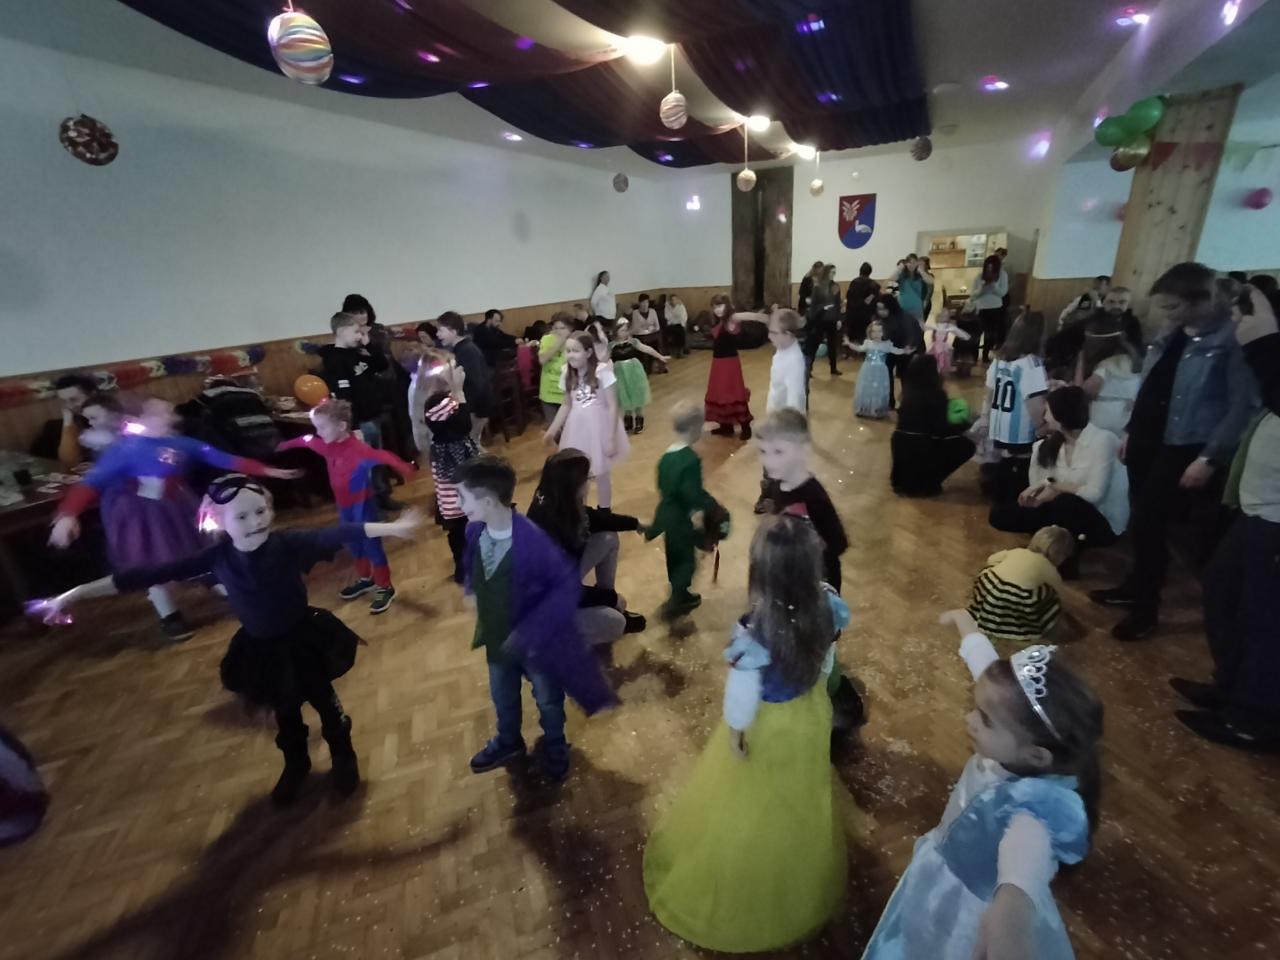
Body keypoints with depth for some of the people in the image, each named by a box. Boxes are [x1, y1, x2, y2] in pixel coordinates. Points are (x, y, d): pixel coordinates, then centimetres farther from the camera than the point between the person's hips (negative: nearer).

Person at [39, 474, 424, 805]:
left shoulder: (288, 544, -24)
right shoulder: (217, 556, -15)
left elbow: (338, 535, -38)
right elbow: (152, 573, -12)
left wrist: (390, 527, -50)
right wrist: (77, 593, -10)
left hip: (305, 639, -3)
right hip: (261, 650, 3)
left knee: (325, 702, 16)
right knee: (285, 713, 24)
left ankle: (344, 756, 42)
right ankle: (296, 765, 50)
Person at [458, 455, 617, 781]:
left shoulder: (532, 540, -36)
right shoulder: (474, 531, -16)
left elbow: (569, 584, -30)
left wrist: (529, 631, -31)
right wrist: (472, 588, -7)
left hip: (535, 640, -5)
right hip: (497, 636, 6)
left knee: (547, 699, 23)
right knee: (502, 696, 30)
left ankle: (554, 746, 54)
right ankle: (508, 742, 61)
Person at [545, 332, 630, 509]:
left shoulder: (603, 372, -17)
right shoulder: (567, 374, -1)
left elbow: (612, 407, -15)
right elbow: (566, 405, 10)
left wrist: (611, 438, -16)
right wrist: (552, 430, 9)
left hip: (599, 428, -4)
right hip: (577, 429, 4)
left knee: (602, 474, 11)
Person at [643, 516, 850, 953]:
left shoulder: (754, 631, -41)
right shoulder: (825, 607, -23)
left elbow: (743, 696, -25)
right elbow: (825, 664, -4)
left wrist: (734, 734, -6)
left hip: (767, 730, -5)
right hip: (811, 716, 5)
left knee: (753, 811, 24)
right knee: (801, 804, 32)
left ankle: (741, 895, 53)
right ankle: (800, 888, 62)